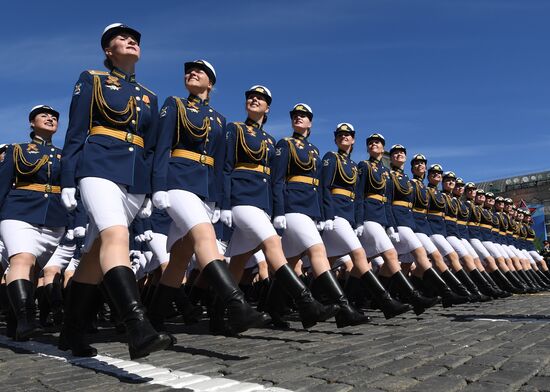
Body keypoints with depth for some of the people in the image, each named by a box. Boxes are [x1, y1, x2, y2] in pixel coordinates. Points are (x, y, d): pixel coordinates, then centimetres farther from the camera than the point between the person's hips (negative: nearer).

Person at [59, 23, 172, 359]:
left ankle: (72, 331, 17)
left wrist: (150, 192, 12)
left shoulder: (149, 96, 21)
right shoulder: (91, 80, 10)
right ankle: (139, 329, -39)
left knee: (98, 251, 6)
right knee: (116, 235, -28)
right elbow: (76, 133, 3)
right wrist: (68, 181, -5)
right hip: (99, 167, -5)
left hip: (136, 177, 5)